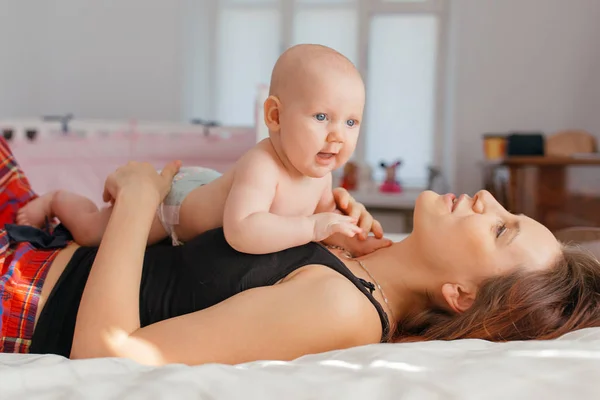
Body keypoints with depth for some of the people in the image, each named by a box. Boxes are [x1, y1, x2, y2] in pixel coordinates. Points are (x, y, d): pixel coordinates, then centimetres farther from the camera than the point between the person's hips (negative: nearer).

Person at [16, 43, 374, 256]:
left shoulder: (320, 170, -19)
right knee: (90, 230, 7)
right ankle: (57, 201, 38)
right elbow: (241, 231, -61)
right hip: (173, 199, -7)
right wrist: (312, 226, -57)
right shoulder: (261, 166, -46)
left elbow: (325, 214, 1)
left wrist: (349, 232, -19)